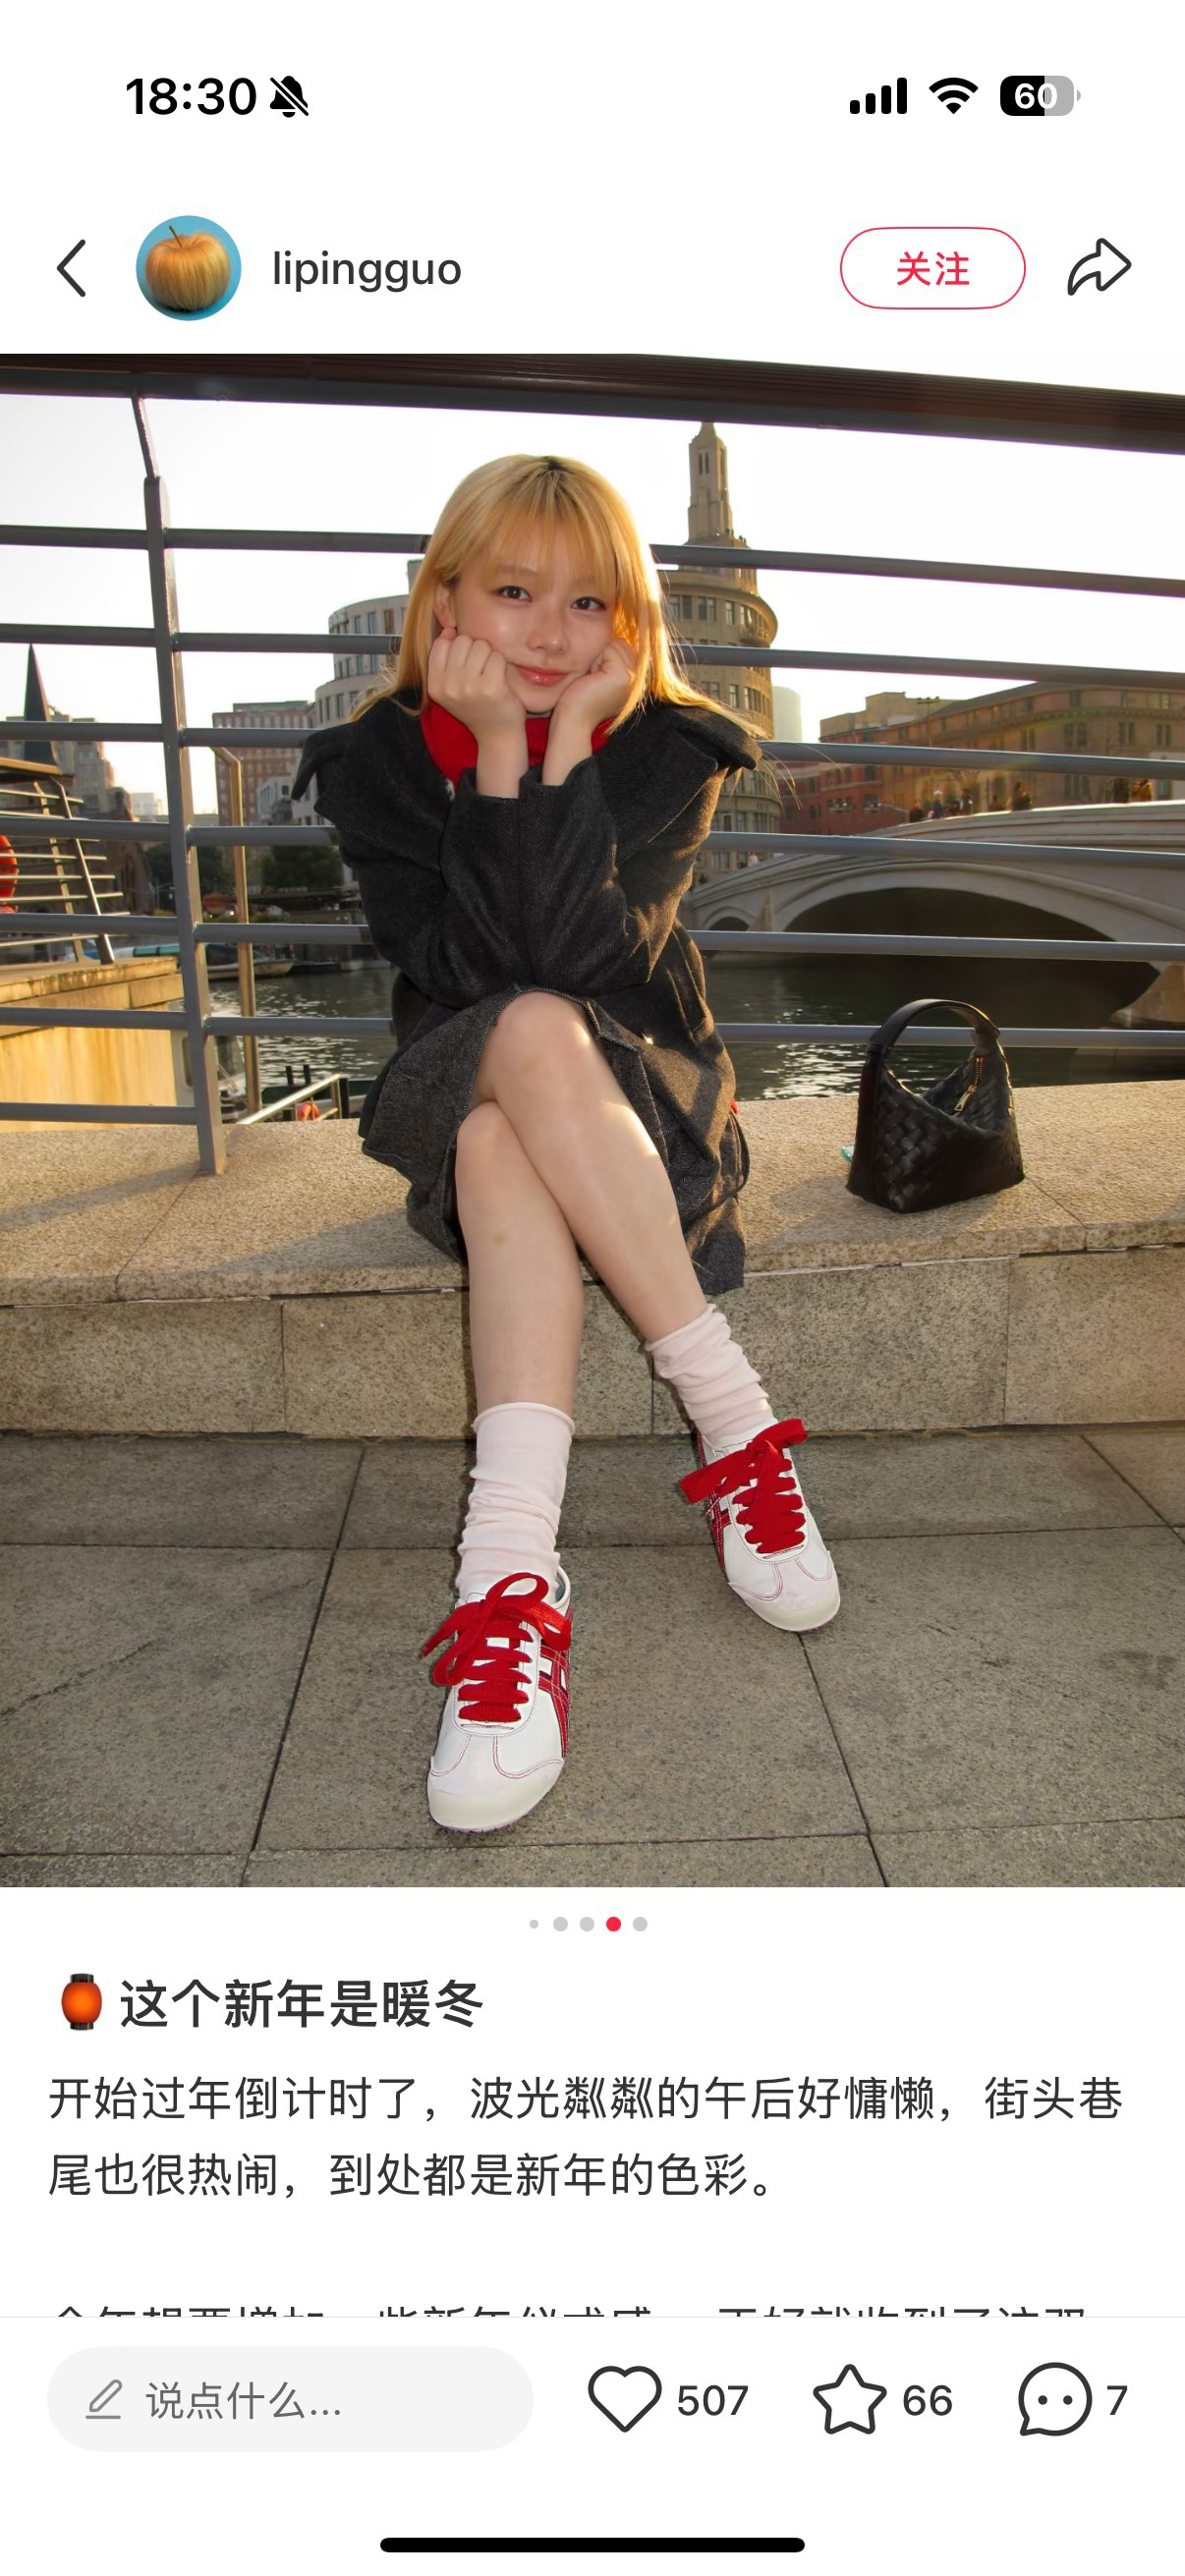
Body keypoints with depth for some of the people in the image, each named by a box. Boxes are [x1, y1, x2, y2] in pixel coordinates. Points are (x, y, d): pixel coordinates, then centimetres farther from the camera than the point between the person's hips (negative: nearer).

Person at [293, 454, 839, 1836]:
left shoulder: (665, 750, 0)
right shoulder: (377, 761, 2)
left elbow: (595, 958, -17)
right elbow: (468, 968, -13)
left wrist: (569, 741, -19)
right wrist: (498, 752, -17)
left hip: (649, 1103, 0)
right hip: (454, 1114, 1)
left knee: (536, 1034, -35)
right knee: (523, 1037, -34)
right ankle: (737, 1421, -37)